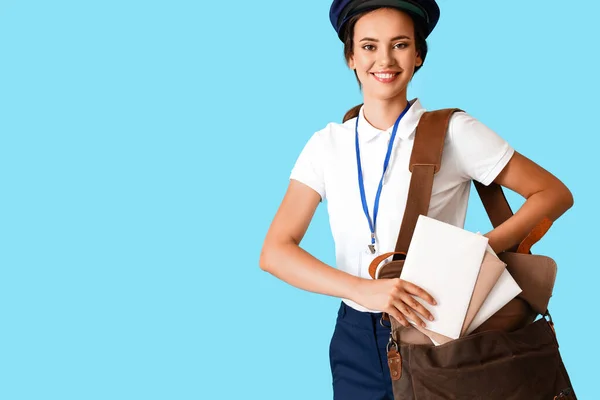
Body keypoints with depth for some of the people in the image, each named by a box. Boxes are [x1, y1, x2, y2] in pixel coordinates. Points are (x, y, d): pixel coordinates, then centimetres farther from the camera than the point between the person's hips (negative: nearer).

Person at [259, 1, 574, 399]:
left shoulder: (453, 131, -9)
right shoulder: (327, 144, -1)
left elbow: (555, 193, -3)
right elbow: (275, 251, -9)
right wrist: (364, 289, -25)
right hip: (356, 338, 3)